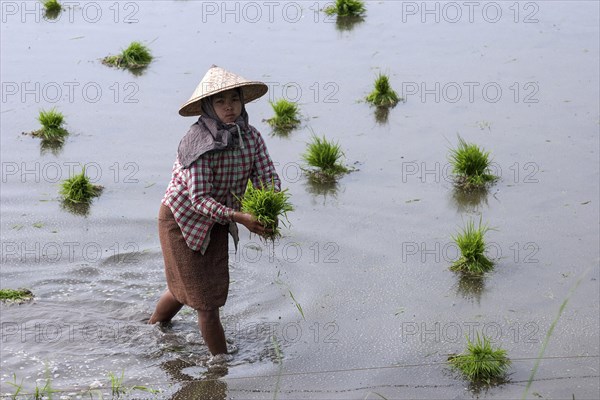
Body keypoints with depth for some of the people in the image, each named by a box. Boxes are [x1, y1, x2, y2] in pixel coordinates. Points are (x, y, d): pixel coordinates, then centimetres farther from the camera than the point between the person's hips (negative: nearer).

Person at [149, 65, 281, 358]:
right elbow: (199, 199, -31)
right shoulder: (200, 141, -29)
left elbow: (268, 177, -12)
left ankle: (151, 328, 51)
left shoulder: (251, 137, -10)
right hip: (182, 219, -7)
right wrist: (239, 218, -42)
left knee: (186, 288, 24)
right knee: (206, 299, -1)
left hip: (215, 221, 7)